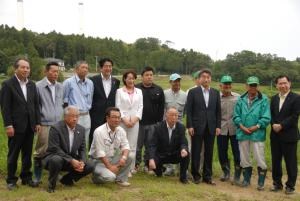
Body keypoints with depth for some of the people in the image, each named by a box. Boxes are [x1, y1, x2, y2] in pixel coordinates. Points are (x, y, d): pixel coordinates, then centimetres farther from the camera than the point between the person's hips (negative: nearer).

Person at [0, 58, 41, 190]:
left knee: (27, 153, 11)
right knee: (13, 154, 6)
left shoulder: (32, 85, 9)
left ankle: (26, 177, 23)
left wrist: (38, 122, 6)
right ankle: (11, 180, 17)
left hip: (30, 125, 5)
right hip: (16, 126, -4)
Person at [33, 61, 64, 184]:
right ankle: (37, 176, 13)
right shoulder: (38, 86, -4)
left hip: (58, 124, 4)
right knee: (41, 151, 1)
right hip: (44, 124, -4)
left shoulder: (60, 87, 10)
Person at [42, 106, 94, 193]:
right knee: (57, 160, -38)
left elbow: (82, 149, 4)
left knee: (90, 166, -13)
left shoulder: (81, 129, 0)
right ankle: (51, 184, -10)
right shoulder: (55, 128, -17)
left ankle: (67, 179, 11)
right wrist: (71, 160, -28)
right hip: (54, 157, -5)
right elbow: (55, 149, -22)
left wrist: (82, 162, -17)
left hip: (72, 160, 6)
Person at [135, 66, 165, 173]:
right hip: (138, 122, -2)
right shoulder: (136, 88, -1)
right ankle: (136, 164, 18)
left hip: (153, 123, 2)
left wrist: (159, 121, 1)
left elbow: (161, 107, 6)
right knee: (137, 145, 5)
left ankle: (148, 165, 20)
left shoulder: (158, 90, 5)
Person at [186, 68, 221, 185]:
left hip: (211, 127, 3)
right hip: (197, 127, -2)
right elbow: (188, 110, -3)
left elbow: (218, 111, 9)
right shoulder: (193, 92, 0)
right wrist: (189, 126, -9)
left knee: (209, 153, 7)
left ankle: (207, 176, 17)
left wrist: (218, 126, 2)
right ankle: (196, 175, 16)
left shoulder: (216, 93, 9)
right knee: (196, 152, 4)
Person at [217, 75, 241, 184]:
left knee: (237, 153, 1)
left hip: (235, 129, -1)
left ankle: (237, 176, 15)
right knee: (222, 153, 11)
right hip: (222, 129, 1)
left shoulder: (238, 97, -1)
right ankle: (226, 173, 31)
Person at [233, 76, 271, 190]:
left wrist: (255, 127, -14)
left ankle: (261, 182, 14)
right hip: (243, 133, 3)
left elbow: (266, 118, -8)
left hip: (257, 133, -3)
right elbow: (236, 116, 4)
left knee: (260, 159, -2)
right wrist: (242, 127, -9)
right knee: (244, 158, 13)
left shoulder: (263, 100, -5)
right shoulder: (241, 100, 5)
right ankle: (246, 179, 29)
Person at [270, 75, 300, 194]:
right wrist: (274, 125, -10)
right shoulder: (274, 98, 12)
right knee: (275, 161, 12)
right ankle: (277, 183, 24)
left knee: (290, 162, 3)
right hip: (275, 135, 5)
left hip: (289, 135, -5)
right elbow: (271, 115, 9)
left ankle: (290, 185, 15)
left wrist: (281, 125, -18)